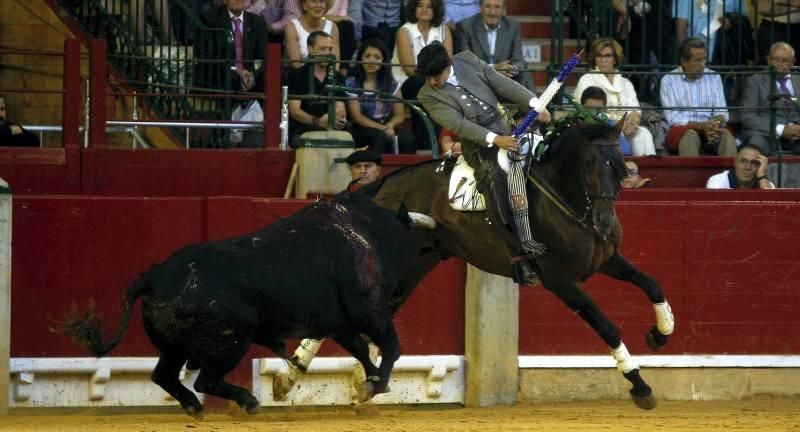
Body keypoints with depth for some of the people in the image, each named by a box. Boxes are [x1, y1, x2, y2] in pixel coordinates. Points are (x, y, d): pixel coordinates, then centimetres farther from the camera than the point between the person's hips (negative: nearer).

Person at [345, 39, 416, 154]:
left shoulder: (391, 84, 13)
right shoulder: (352, 83, 2)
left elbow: (400, 115, 10)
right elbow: (357, 117, -5)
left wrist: (389, 126, -14)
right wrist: (382, 129, -19)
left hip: (387, 128, 3)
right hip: (362, 131, -3)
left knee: (407, 139, -31)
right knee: (381, 137, -37)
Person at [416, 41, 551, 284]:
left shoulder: (467, 61, 4)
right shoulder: (429, 96, -6)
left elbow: (502, 84, 4)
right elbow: (458, 125, -16)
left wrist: (534, 104, -5)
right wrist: (495, 139, -26)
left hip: (504, 127, 6)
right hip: (477, 144, -6)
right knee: (493, 176, -30)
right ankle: (517, 253, -37)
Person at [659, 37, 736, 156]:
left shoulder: (714, 78, 11)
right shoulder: (668, 81, 0)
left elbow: (721, 112, 8)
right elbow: (673, 119, -6)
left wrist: (717, 122, -18)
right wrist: (702, 126, -20)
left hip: (708, 129, 3)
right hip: (681, 131, -3)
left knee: (726, 135, -29)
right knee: (690, 135, -37)